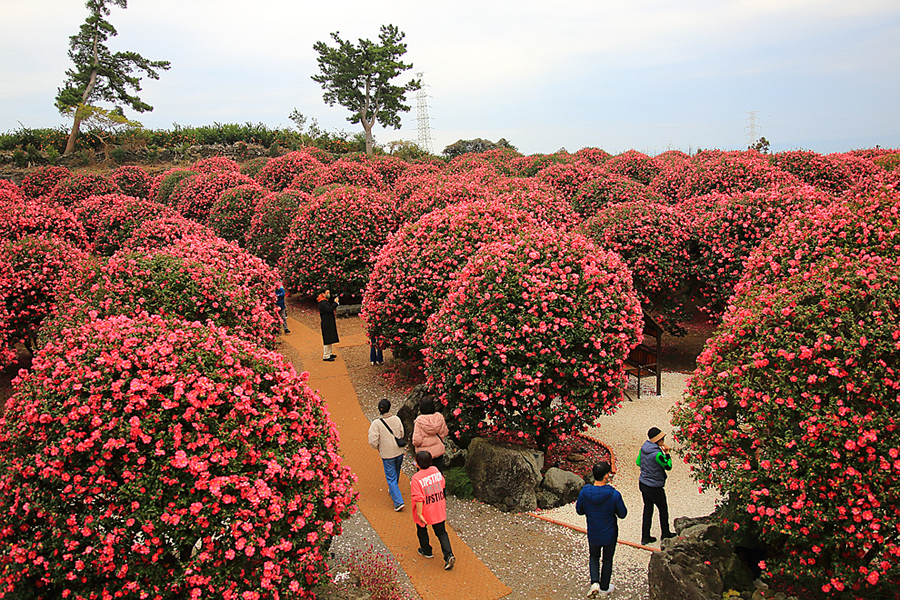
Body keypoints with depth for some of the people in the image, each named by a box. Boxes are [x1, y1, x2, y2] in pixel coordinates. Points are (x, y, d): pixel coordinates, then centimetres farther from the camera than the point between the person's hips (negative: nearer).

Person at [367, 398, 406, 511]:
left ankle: (398, 502, -1)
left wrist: (378, 447, 1)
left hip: (387, 455, -4)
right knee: (396, 473, 27)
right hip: (399, 451, 4)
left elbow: (373, 442, -20)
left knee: (391, 478, 5)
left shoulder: (376, 423, -19)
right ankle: (393, 490, 50)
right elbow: (402, 434, 4)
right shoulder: (396, 419, -7)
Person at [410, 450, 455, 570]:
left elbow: (418, 498, -25)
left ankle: (427, 551, 40)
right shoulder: (436, 470, -7)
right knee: (441, 532, 12)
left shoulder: (416, 478, -25)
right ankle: (449, 555, -1)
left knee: (422, 530, 23)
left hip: (424, 511, -4)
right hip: (439, 510, 4)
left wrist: (419, 514, -18)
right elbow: (442, 485, 7)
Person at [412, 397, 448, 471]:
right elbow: (445, 433, 1)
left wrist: (414, 443, 2)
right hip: (438, 451, 3)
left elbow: (417, 440, -20)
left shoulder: (419, 421, -21)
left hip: (424, 452, -3)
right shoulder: (439, 417, -12)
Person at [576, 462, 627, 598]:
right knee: (607, 560, 20)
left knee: (594, 557, 26)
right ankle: (604, 588, 35)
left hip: (593, 534, 2)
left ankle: (594, 582, 10)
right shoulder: (614, 495, -26)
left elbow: (579, 510, -3)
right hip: (610, 534, -2)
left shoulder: (584, 492, -18)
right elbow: (622, 514, -13)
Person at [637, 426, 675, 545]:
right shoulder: (657, 454, -28)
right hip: (654, 487, -7)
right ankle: (665, 534, 34)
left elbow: (638, 462, 10)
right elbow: (668, 466, -14)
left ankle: (645, 537, 24)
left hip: (643, 483, 7)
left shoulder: (643, 448, -4)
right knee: (663, 509, 16)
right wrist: (667, 453, -12)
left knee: (647, 509, 18)